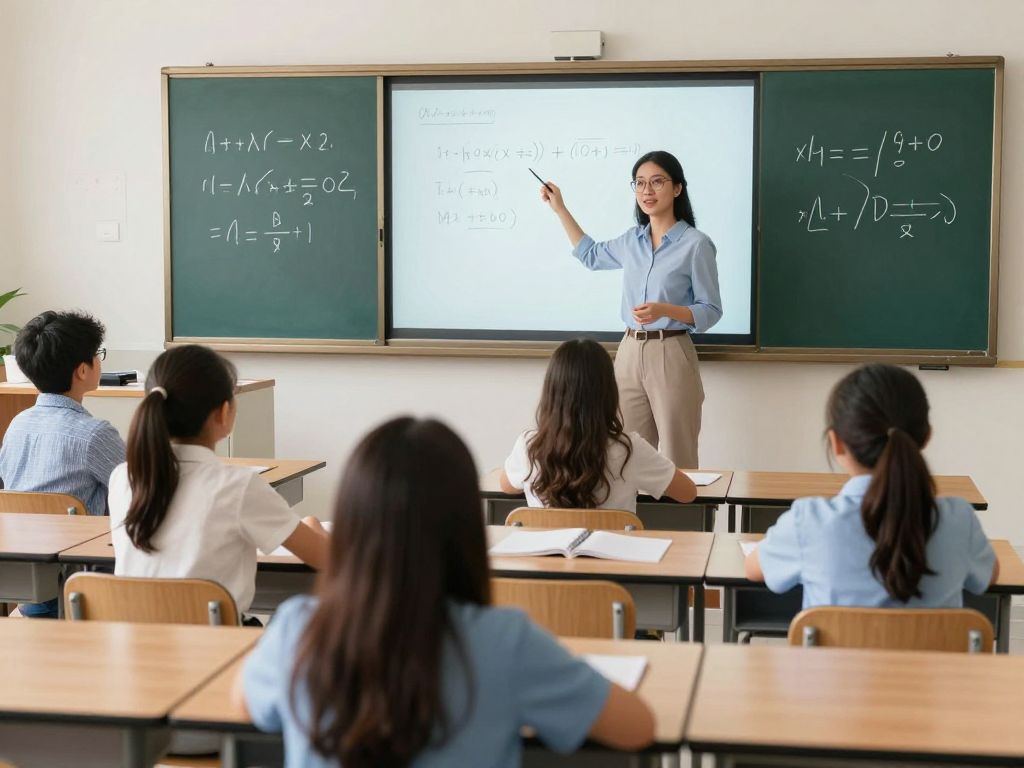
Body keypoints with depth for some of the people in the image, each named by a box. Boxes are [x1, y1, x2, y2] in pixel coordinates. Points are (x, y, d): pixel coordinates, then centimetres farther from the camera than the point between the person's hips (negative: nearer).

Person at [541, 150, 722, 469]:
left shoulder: (695, 244, -8)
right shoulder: (632, 240, 9)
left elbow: (711, 311, -7)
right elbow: (591, 255, 30)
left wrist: (665, 310, -23)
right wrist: (560, 209, 26)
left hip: (670, 356, -6)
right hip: (629, 354, 6)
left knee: (677, 463, -2)